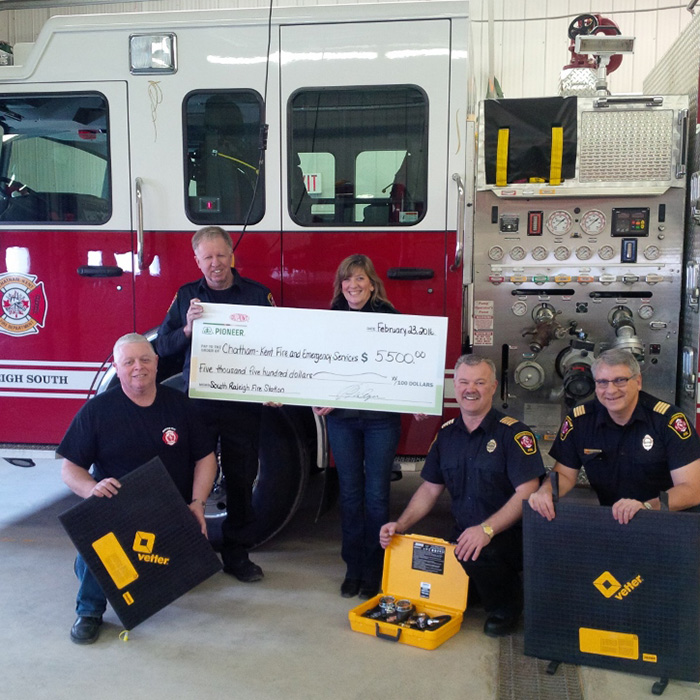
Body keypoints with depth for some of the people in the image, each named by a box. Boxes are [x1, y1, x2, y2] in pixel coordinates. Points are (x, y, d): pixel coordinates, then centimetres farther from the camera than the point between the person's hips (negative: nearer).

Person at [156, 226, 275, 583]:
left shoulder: (258, 295, 2)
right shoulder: (186, 296, 7)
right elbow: (163, 346, 5)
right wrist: (188, 329, -15)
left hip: (243, 404, -1)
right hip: (197, 402, 1)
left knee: (241, 480, 8)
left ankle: (237, 554, 21)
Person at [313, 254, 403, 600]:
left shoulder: (390, 318, -2)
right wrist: (320, 402, -7)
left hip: (381, 418, -2)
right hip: (341, 417, 2)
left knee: (376, 494, 3)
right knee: (350, 493, 9)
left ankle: (374, 571, 16)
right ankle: (353, 568, 20)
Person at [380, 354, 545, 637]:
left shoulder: (512, 432, -12)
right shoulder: (447, 433, 8)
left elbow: (527, 492, -19)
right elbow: (430, 488, 13)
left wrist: (486, 529, -30)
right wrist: (401, 525, -2)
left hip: (508, 536, -5)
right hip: (463, 535, 5)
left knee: (474, 556, -34)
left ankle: (506, 606, -2)